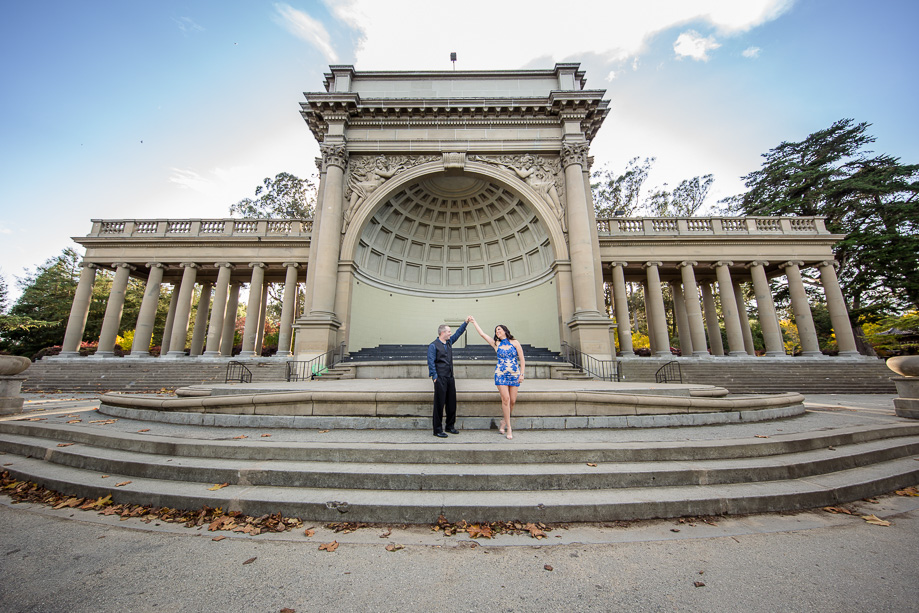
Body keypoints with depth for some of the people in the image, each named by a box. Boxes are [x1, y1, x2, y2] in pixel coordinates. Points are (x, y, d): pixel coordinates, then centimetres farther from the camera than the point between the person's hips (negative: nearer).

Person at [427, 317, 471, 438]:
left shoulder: (449, 342, 13)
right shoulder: (433, 346, -8)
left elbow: (458, 333, 23)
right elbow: (431, 363, -11)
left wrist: (466, 322, 20)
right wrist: (435, 377, -14)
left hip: (450, 378, 7)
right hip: (440, 378, -7)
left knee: (452, 403, 12)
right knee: (439, 404, -2)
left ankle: (450, 426, 26)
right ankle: (437, 430, 8)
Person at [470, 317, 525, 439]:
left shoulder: (515, 342, 5)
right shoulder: (496, 344, 8)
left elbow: (522, 359, 4)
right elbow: (482, 334, 8)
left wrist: (521, 374, -3)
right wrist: (474, 322, 13)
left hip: (514, 374, 0)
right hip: (501, 374, 0)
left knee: (512, 401, 1)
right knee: (505, 399, -9)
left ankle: (504, 422, 22)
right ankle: (508, 427, 1)